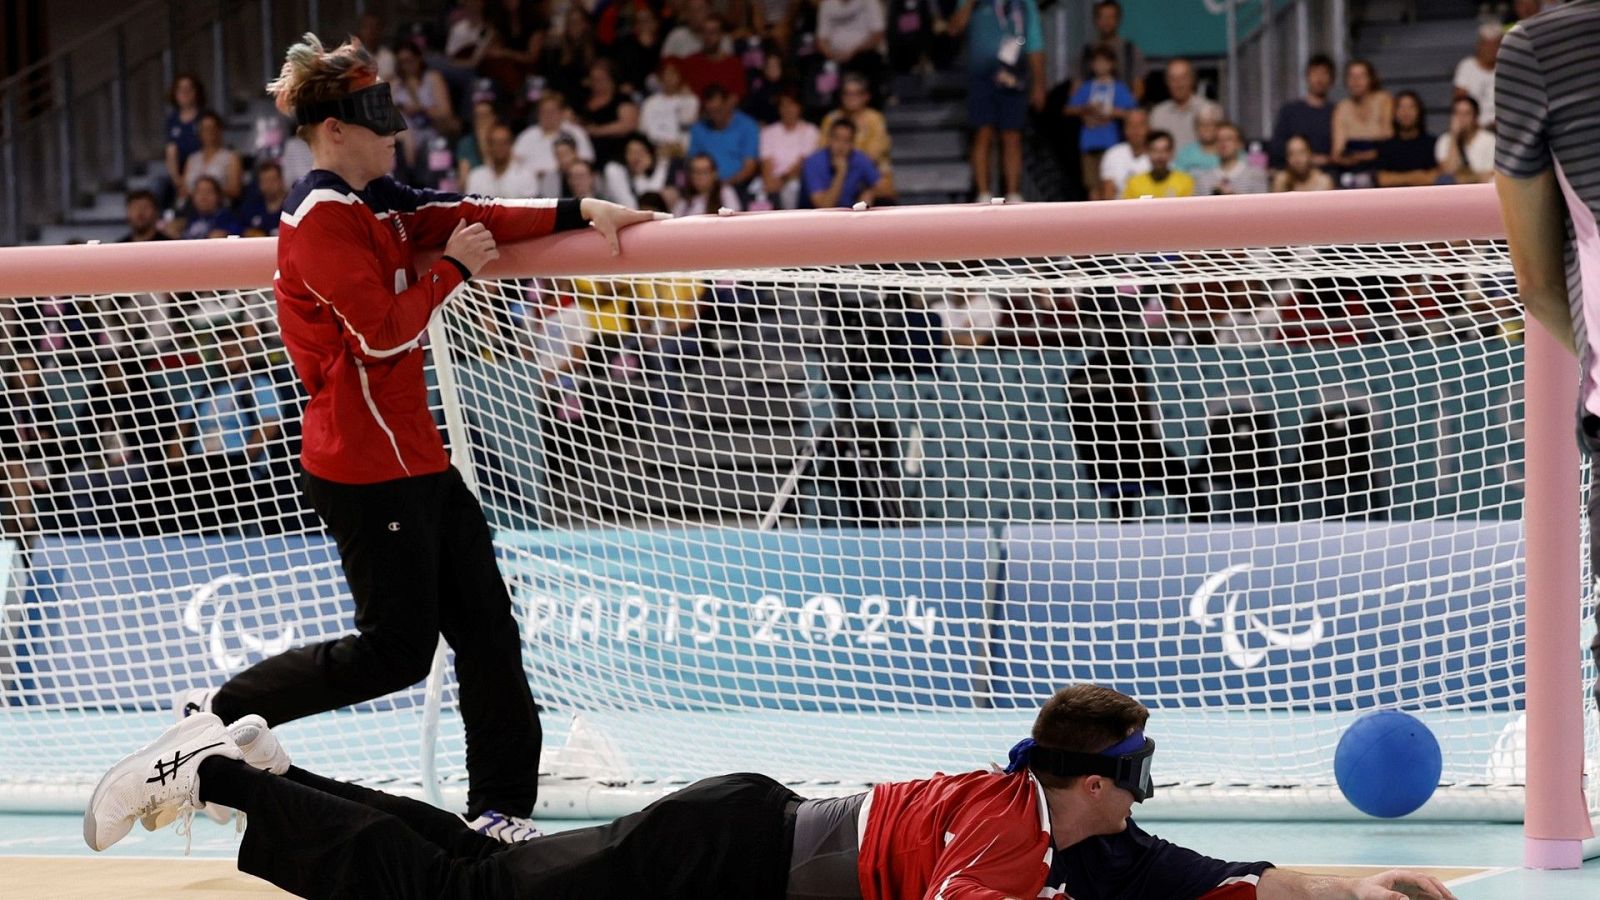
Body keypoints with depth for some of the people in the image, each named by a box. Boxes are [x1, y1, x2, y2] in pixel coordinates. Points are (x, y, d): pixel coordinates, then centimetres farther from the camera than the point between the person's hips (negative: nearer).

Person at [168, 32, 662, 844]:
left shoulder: (374, 203, 13)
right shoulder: (323, 217, -15)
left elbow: (463, 216, 10)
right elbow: (383, 332, -20)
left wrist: (579, 213, 1)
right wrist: (454, 270, -9)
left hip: (412, 455, 10)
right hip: (366, 466, -10)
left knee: (486, 628, 8)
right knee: (395, 650, -4)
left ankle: (499, 809, 14)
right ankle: (220, 711, 7)